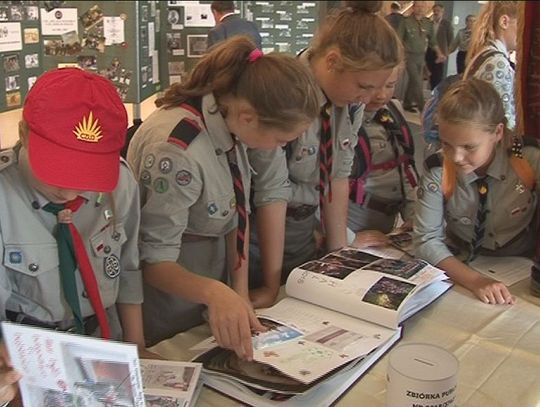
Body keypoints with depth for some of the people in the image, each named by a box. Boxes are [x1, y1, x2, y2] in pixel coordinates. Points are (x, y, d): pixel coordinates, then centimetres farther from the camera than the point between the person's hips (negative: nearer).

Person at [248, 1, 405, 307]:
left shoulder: (351, 102, -7)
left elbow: (338, 177, -1)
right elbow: (271, 193, -27)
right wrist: (271, 287, -23)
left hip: (306, 230, 6)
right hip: (262, 232, -6)